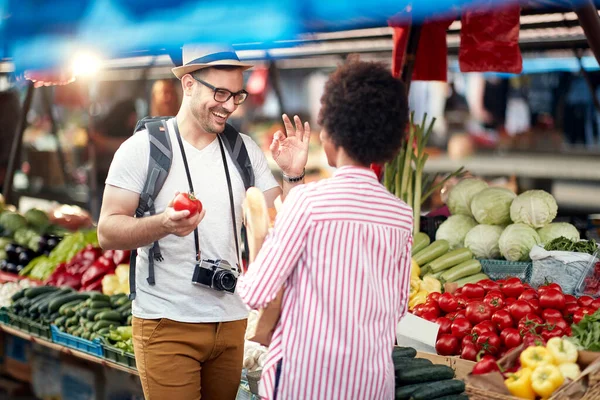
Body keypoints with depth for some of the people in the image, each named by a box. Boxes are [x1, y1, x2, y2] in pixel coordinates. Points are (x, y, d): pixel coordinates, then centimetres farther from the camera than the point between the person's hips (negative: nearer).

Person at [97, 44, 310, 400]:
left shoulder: (245, 149, 4)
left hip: (231, 319, 4)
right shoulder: (143, 147, -8)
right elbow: (107, 232, -12)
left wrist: (294, 175, -14)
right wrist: (164, 223, -29)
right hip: (166, 323, -4)